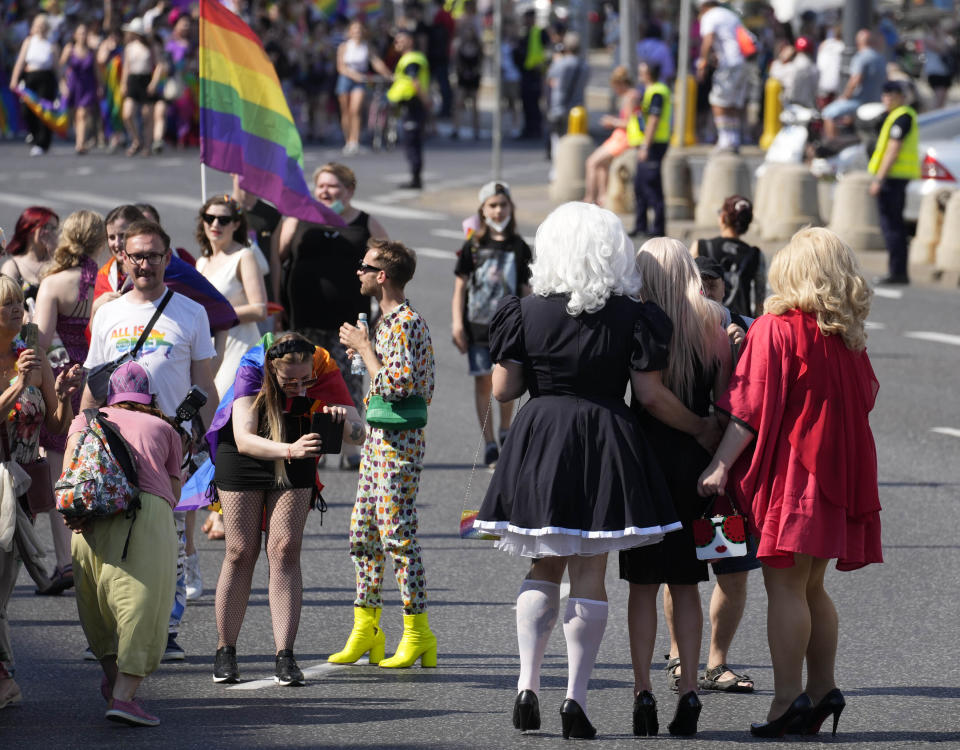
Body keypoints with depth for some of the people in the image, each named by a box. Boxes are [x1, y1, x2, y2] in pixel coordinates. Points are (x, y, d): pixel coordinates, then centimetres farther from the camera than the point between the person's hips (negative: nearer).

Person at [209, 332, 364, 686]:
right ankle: (225, 653, 10)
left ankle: (285, 657, -9)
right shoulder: (251, 372, -30)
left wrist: (345, 421, -50)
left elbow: (359, 436, -27)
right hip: (242, 459, -1)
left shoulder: (325, 372, -24)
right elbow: (244, 440, -38)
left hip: (294, 466, 2)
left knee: (285, 551, -8)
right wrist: (290, 450, -55)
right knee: (241, 552, -1)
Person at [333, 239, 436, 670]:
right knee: (363, 533, 11)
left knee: (397, 535, -8)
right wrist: (365, 352, 14)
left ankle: (418, 633, -3)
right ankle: (365, 629, 16)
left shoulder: (406, 323, -16)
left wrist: (364, 347, -14)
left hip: (399, 440, -10)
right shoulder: (389, 320, 15)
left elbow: (395, 385, -23)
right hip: (377, 438, 10)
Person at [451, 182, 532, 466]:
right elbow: (460, 286, 4)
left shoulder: (519, 248, 3)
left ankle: (505, 432, 22)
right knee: (483, 381, 3)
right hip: (478, 324, 0)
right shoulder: (473, 246, 2)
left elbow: (526, 290, 7)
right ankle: (489, 444, 10)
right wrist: (457, 323, -4)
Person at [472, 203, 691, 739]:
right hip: (605, 446, -1)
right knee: (590, 574, 4)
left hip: (540, 439, 1)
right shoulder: (630, 317, -6)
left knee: (545, 567, 15)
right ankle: (577, 697, 0)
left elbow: (503, 390, -1)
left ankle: (528, 684, 4)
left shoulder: (528, 312, -3)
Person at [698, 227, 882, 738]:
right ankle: (822, 688, 16)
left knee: (784, 585, -5)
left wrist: (721, 464, -15)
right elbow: (864, 399, 15)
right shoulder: (849, 339, 7)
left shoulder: (775, 330, -11)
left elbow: (750, 409, -16)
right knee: (811, 588, 16)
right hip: (836, 474, 7)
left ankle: (789, 696, -8)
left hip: (789, 472, -7)